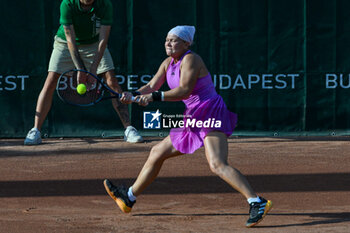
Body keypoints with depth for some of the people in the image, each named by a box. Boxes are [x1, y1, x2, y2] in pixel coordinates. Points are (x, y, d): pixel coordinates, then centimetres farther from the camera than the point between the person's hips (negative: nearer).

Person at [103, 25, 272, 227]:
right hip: (194, 120, 10)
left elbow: (184, 90, -26)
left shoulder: (190, 60, -14)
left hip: (211, 115, -10)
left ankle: (258, 203, -34)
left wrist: (155, 97, -31)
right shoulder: (168, 63, 13)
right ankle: (129, 198, 33)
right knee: (157, 153, 18)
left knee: (218, 165, -28)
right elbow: (152, 86, 12)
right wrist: (134, 95, -7)